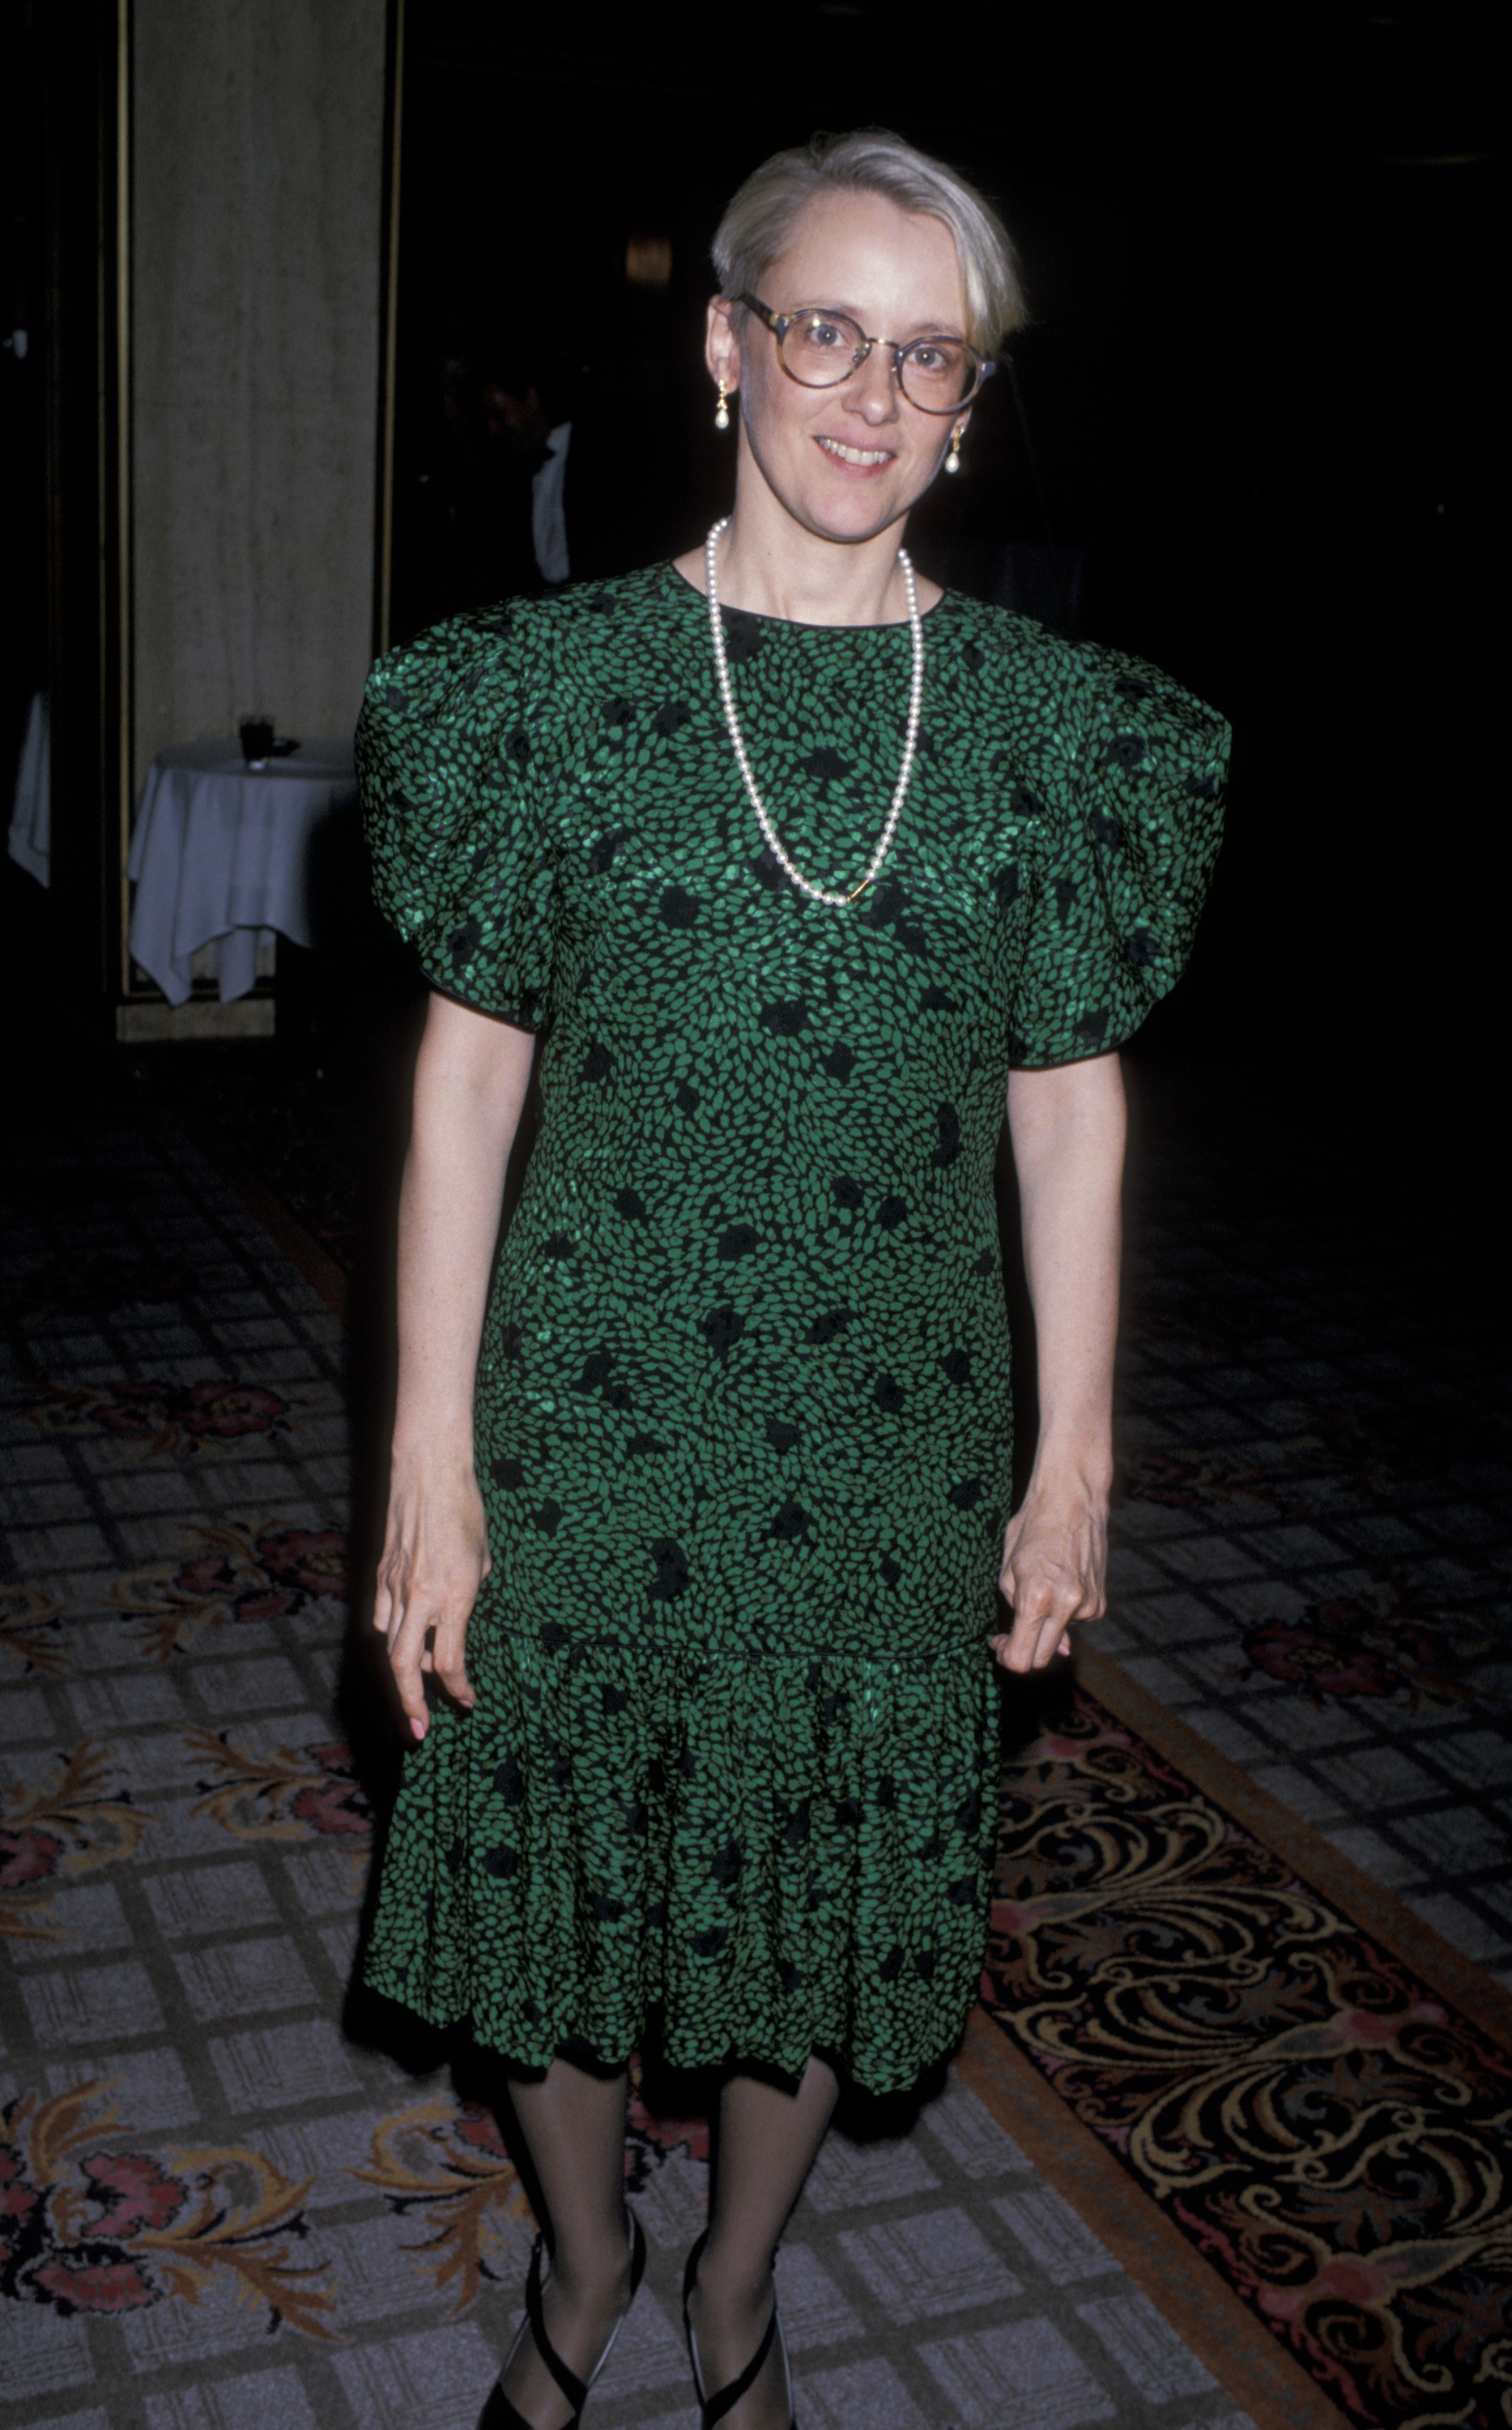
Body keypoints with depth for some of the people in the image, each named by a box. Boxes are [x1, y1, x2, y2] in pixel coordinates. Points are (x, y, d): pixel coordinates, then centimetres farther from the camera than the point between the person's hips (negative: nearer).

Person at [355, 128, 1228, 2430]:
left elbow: (1070, 1107, 2)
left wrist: (1077, 1465, 4)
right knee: (555, 1867, 15)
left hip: (892, 1434, 1)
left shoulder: (1052, 723, -2)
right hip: (590, 1411, -1)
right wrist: (432, 1458, -6)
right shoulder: (555, 681, -5)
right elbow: (468, 1077, -4)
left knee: (830, 1881, 16)